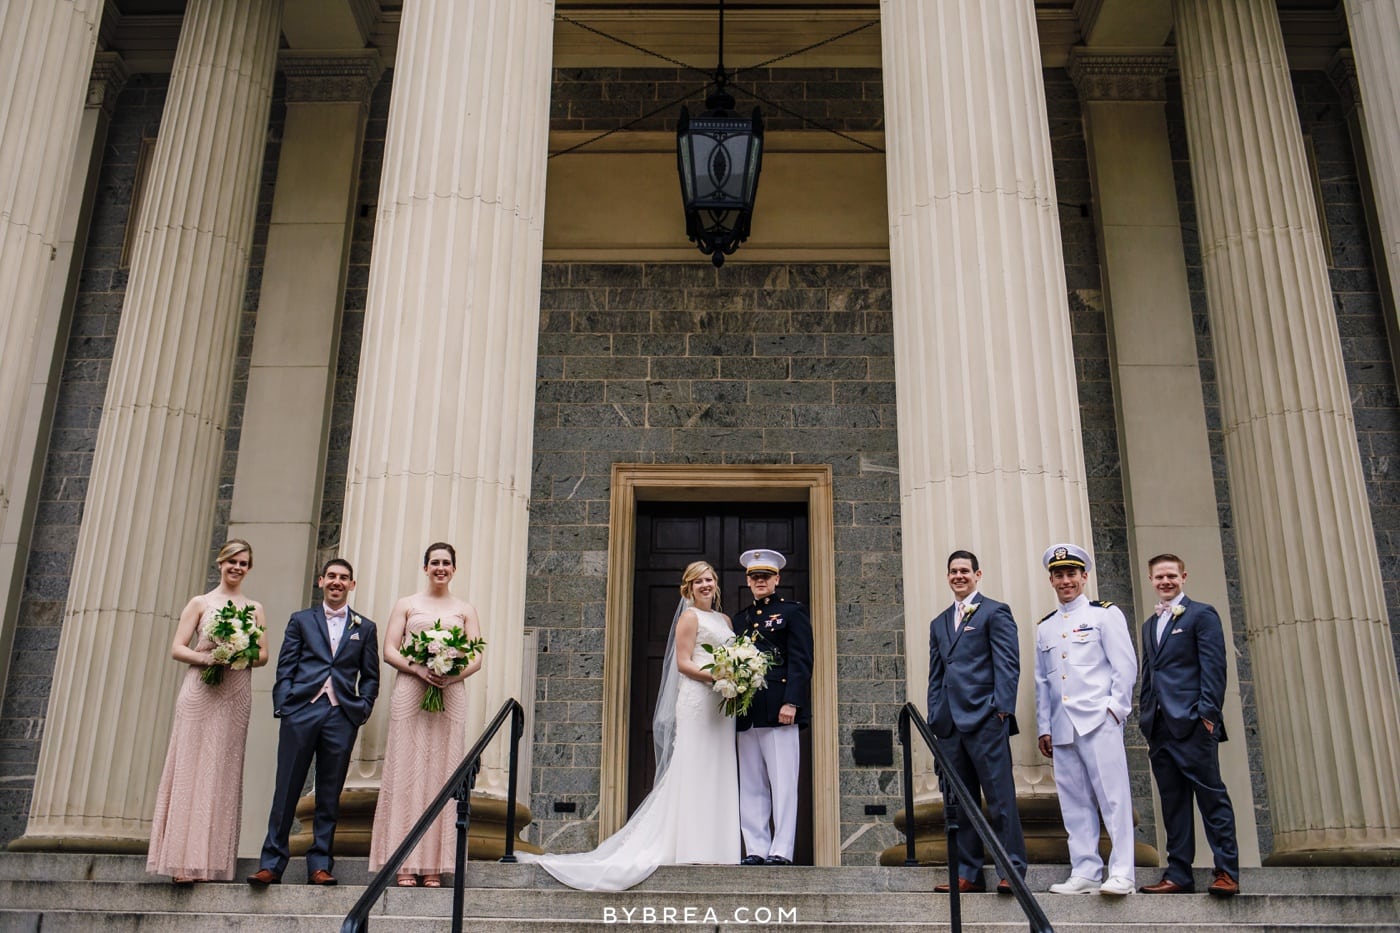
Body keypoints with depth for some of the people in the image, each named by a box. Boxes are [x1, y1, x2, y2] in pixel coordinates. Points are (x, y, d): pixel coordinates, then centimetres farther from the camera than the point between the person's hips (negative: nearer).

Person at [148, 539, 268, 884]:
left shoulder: (254, 608, 14)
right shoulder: (200, 603, 7)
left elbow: (263, 654, 11)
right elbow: (177, 648, 1)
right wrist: (206, 657, -15)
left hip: (236, 698, 3)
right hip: (200, 694, -2)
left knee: (224, 774, 2)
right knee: (191, 770, -6)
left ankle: (212, 861, 5)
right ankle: (184, 860, -6)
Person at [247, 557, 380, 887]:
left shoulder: (365, 628, 15)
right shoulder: (301, 620, 13)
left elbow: (370, 677, 14)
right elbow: (285, 668, 7)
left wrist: (362, 709, -1)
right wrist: (282, 706, -4)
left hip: (341, 716, 1)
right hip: (301, 711, -1)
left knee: (329, 795, 4)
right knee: (286, 789, 0)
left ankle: (320, 865, 10)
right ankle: (271, 863, 6)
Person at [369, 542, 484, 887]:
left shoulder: (466, 610, 15)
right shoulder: (406, 605, 13)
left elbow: (477, 658, 7)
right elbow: (389, 651, 4)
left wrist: (453, 675, -12)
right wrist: (419, 669, -13)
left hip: (451, 698, 1)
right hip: (410, 694, -1)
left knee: (442, 773, -3)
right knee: (407, 771, -5)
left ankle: (434, 865, -1)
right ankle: (405, 864, -4)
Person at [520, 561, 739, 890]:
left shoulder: (724, 620, 21)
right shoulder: (689, 617, 0)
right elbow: (683, 663, -7)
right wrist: (716, 677, -18)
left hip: (721, 704, 7)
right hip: (696, 702, -7)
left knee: (718, 773, 4)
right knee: (693, 769, -8)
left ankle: (713, 848, 6)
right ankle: (692, 848, -8)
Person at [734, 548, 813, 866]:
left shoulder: (792, 612, 4)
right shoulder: (740, 619, 21)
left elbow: (801, 661, -5)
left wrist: (791, 703, -15)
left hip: (779, 711, -6)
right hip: (747, 714, 6)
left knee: (783, 783, -4)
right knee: (751, 787, 7)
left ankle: (781, 850, -2)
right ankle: (756, 849, 11)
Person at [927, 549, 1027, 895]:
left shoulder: (995, 612, 4)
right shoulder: (939, 623, 22)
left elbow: (1008, 663, -4)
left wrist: (1002, 708, -13)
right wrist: (934, 717, 11)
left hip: (985, 719, -6)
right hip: (950, 722, 6)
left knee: (1000, 796, -6)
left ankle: (1013, 869, -1)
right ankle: (968, 873, 9)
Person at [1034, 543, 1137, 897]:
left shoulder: (1105, 614, 5)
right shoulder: (1045, 627, 19)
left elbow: (1126, 665, -1)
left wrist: (1116, 708, -10)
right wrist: (1044, 728, 15)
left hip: (1099, 720, -5)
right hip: (1062, 727, 5)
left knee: (1113, 795, -7)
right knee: (1075, 801, 4)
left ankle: (1121, 874, -6)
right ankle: (1084, 873, 7)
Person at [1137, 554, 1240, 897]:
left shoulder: (1202, 614, 1)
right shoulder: (1150, 624, 22)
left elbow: (1213, 666, -7)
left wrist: (1208, 713, -14)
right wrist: (1145, 715, 14)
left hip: (1192, 723, -7)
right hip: (1160, 725, 7)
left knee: (1211, 795, -4)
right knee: (1172, 802, 7)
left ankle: (1227, 872, -1)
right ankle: (1178, 874, 9)